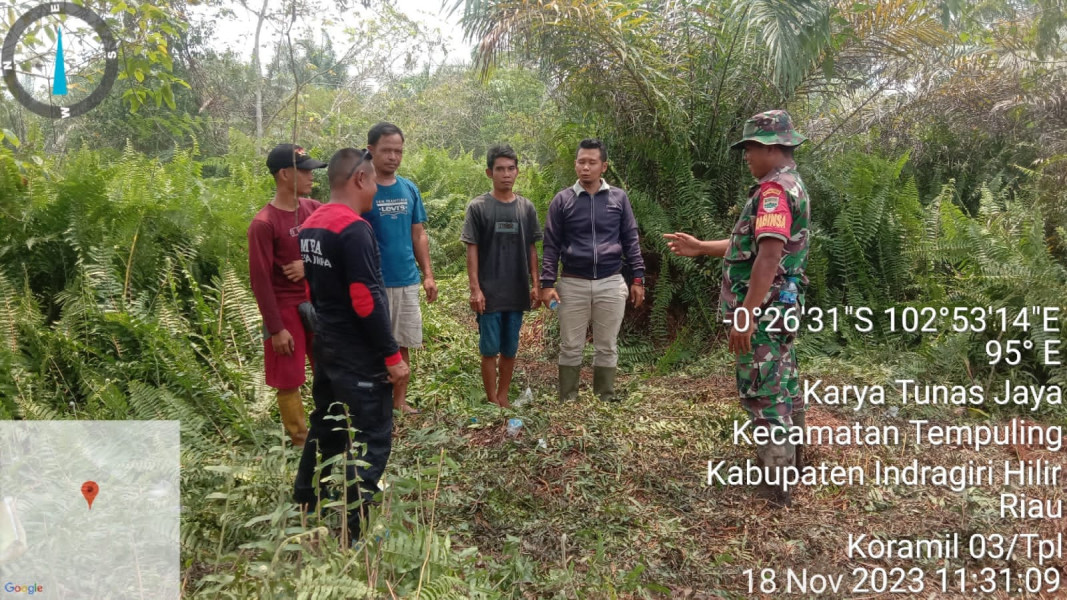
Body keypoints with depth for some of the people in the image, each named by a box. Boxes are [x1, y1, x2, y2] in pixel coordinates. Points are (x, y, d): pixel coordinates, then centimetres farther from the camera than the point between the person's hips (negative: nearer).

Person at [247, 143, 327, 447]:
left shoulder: (313, 209, 0)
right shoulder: (264, 223, -17)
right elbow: (260, 280, -16)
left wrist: (309, 264, -17)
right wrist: (276, 328, -15)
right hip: (287, 308, -6)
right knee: (289, 381, 5)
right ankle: (300, 441, 21)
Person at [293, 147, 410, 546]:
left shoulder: (311, 226, 9)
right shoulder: (354, 229, -20)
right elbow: (367, 300, -23)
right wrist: (392, 355, -18)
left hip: (326, 346, 9)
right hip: (359, 355, -9)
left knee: (326, 428, 21)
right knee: (371, 438, 0)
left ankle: (304, 509, 33)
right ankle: (352, 529, 7)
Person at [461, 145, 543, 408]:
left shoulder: (527, 208, 6)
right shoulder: (478, 207, -4)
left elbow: (531, 249, 10)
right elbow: (472, 250, -5)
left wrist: (535, 284, 5)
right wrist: (475, 289, -10)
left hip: (518, 292, 3)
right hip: (489, 292, -3)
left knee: (510, 349, 11)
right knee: (490, 349, 4)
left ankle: (503, 397, 25)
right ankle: (492, 401, 16)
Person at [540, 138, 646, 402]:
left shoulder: (619, 198, 4)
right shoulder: (562, 200, 2)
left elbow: (631, 241, 7)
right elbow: (551, 245, 2)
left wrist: (638, 279, 2)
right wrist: (547, 284, -6)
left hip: (611, 284, 1)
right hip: (573, 284, 0)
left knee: (607, 348, 8)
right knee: (570, 348, 6)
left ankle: (606, 401, 20)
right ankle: (567, 403, 17)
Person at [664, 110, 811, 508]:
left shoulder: (774, 189, -19)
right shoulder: (791, 186, 16)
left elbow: (769, 254, -29)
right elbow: (750, 245, 20)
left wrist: (745, 314, -29)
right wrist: (699, 247, 19)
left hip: (764, 308, -11)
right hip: (780, 306, 11)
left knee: (762, 393, -3)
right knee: (783, 385, 21)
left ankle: (776, 485, 6)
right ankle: (791, 458, 37)